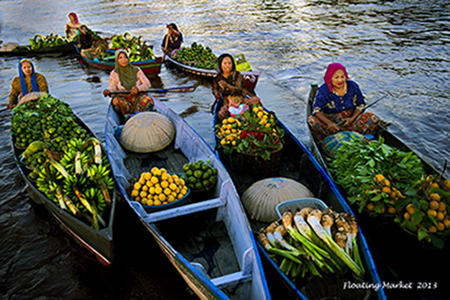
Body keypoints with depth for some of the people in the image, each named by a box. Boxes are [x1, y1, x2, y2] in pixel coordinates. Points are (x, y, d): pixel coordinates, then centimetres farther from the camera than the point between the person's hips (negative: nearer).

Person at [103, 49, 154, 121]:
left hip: (137, 97, 1)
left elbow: (147, 84, 2)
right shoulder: (114, 74, 3)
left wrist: (138, 88, -18)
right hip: (123, 98, -1)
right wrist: (108, 92, -26)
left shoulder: (136, 70, 5)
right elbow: (113, 88, -2)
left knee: (147, 99, -33)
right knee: (116, 100, -36)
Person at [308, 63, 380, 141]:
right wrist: (329, 123, -38)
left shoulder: (352, 86, -4)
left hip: (350, 119, 3)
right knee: (312, 120, -31)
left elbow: (361, 105, 5)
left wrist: (352, 118, -14)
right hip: (330, 120, -2)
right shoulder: (324, 90, -13)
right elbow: (316, 109, -21)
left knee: (373, 118, -18)